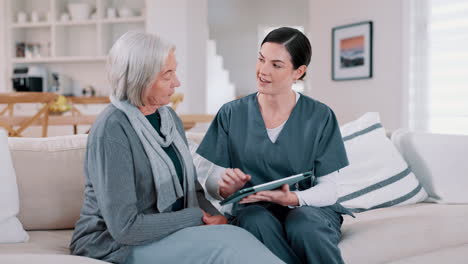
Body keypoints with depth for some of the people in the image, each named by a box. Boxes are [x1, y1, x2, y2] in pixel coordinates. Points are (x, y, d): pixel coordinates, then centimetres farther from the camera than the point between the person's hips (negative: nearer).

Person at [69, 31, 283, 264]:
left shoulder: (169, 117, 6)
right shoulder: (112, 130, -18)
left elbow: (191, 187, 11)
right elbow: (125, 227, -21)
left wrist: (213, 217, -10)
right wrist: (197, 218, -15)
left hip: (167, 234, 7)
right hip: (116, 245, -6)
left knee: (235, 240, -20)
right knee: (226, 244, -25)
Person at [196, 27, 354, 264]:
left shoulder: (320, 117, -2)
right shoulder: (232, 114, 2)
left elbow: (329, 190, -4)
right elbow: (213, 181, 2)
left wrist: (292, 198, -25)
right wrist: (225, 188, -23)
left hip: (309, 209, -1)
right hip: (255, 211, 1)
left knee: (303, 223, -35)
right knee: (255, 219, -33)